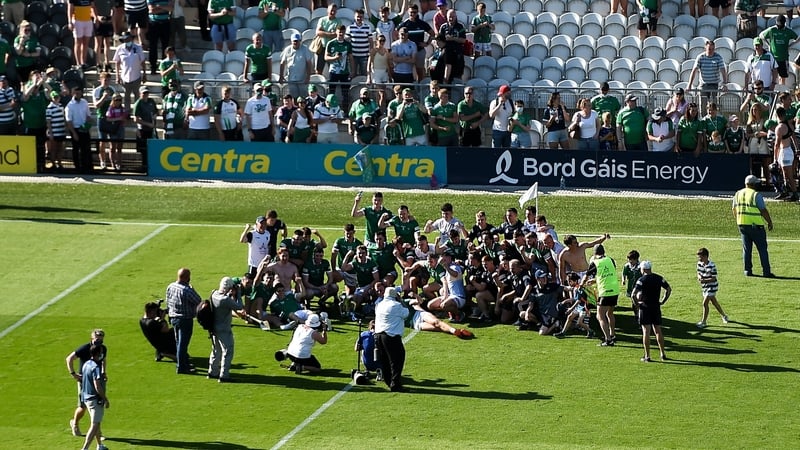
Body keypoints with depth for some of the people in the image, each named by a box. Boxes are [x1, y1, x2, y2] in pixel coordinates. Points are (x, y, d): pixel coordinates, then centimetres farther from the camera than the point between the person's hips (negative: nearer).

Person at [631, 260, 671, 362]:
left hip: (645, 308, -4)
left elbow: (633, 295, -20)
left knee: (646, 332, -1)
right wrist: (663, 301, 8)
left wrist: (637, 303, -5)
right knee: (658, 330, 13)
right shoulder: (659, 278, 3)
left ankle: (647, 356, 0)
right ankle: (663, 354, 14)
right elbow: (669, 289, 5)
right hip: (656, 307, 4)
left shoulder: (641, 280, -11)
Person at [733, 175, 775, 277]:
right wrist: (770, 222, 0)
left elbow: (734, 211, 13)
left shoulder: (737, 194, 7)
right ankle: (767, 271, -2)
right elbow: (763, 211, -11)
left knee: (746, 249, 13)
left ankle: (747, 270, 12)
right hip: (756, 225, -6)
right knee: (762, 249, 0)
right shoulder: (756, 195, -12)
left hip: (742, 225, 6)